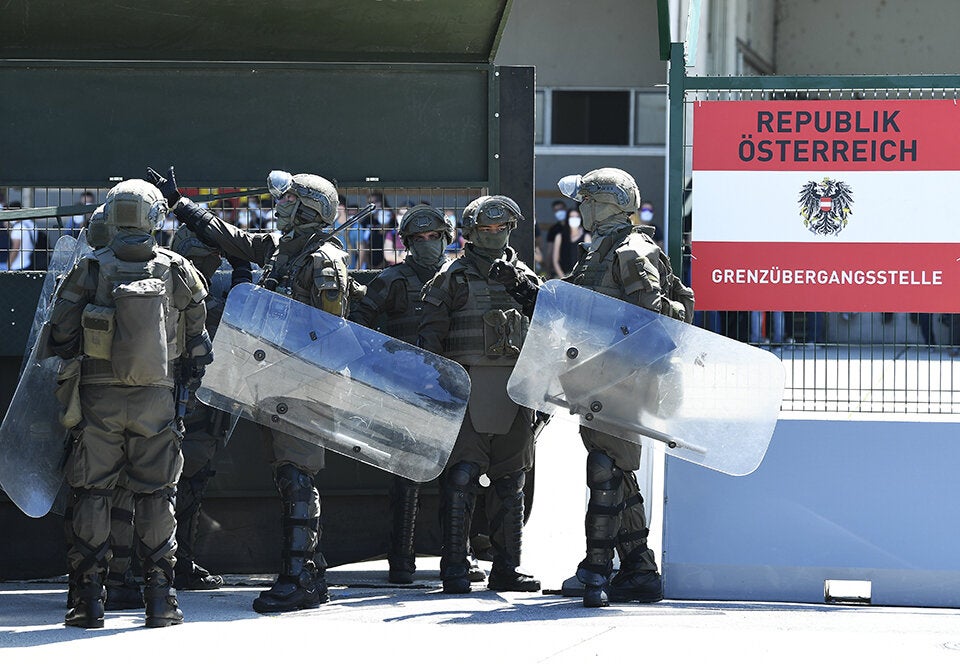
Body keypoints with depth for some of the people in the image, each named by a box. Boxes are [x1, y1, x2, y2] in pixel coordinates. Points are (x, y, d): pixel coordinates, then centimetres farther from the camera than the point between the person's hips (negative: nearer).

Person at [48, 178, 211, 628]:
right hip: (154, 398, 1)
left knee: (92, 494, 6)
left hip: (99, 395, -1)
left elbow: (61, 337, -2)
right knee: (156, 495, 8)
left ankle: (89, 598, 4)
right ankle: (160, 599, 7)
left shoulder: (90, 270, -4)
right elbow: (197, 339, 6)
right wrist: (191, 385, 19)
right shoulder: (178, 271, 0)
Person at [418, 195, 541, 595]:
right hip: (467, 390, -4)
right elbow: (430, 336, 1)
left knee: (510, 480, 7)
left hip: (515, 392, 4)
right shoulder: (453, 278, 4)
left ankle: (507, 566, 14)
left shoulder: (526, 280, 16)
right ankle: (455, 567, -6)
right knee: (460, 477, -10)